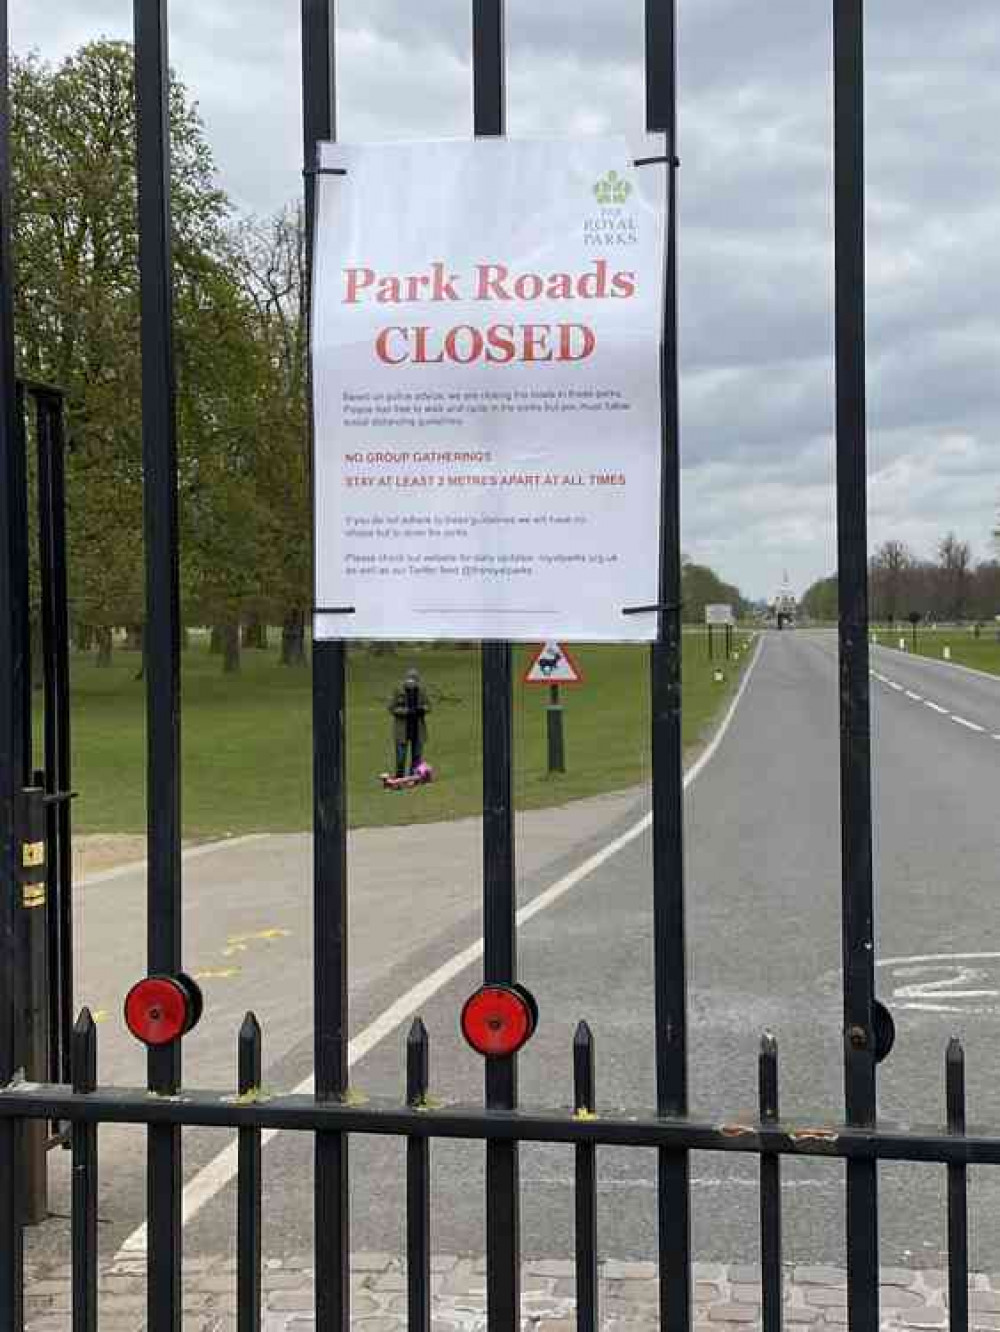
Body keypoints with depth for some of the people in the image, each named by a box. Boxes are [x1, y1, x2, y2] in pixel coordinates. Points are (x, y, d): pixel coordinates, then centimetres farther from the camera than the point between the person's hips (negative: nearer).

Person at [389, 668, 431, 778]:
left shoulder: (421, 690, -3)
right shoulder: (399, 691, -10)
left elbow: (428, 706, 5)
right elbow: (392, 708, -7)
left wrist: (422, 709, -17)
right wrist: (405, 711, -22)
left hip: (418, 727, 3)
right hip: (402, 728, -3)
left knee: (417, 754, 6)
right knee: (401, 754, -3)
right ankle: (399, 777, 9)